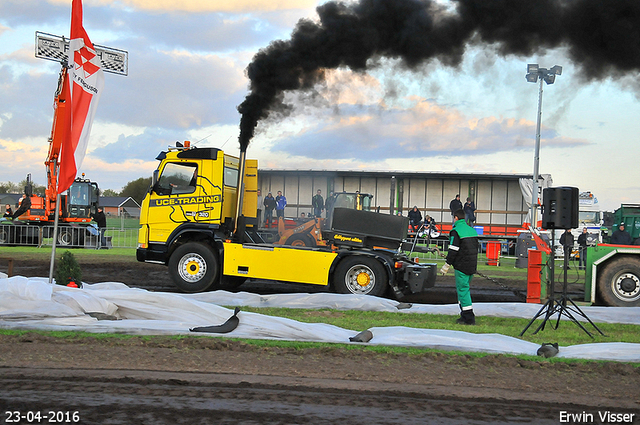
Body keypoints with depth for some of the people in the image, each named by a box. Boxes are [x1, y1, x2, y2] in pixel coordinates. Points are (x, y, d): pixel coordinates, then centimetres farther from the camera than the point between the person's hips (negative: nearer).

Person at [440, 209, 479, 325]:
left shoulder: (456, 231, -11)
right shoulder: (472, 230, 14)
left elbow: (453, 251, -15)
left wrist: (446, 265, -8)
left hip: (462, 266, -8)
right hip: (472, 266, 8)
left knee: (463, 289, -5)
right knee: (464, 288, 17)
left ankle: (469, 318, -9)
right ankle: (465, 315, 19)